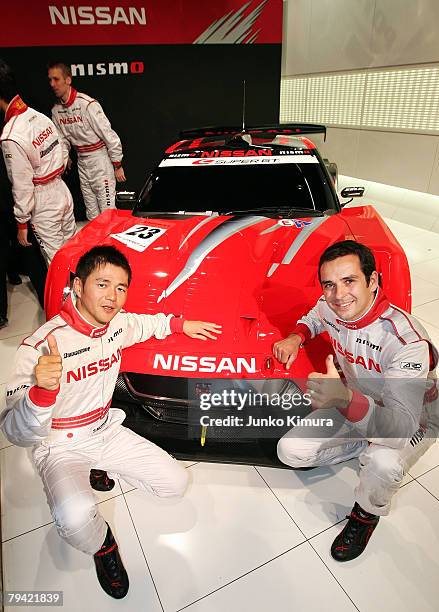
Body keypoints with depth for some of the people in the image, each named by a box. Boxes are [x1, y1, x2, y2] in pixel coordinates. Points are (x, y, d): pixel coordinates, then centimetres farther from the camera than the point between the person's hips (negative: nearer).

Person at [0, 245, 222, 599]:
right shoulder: (42, 346, -28)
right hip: (62, 447, -5)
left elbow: (144, 324, 20)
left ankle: (97, 473, 20)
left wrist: (181, 324, 11)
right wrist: (42, 391, -50)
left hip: (107, 431, 6)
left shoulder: (119, 323, -7)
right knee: (75, 519, -35)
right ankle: (101, 545, 4)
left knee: (176, 484, 0)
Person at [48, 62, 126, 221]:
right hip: (81, 162, 7)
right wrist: (64, 158, -2)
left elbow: (110, 136, -15)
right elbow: (63, 139, 14)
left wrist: (117, 166, -12)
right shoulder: (56, 110, 4)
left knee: (107, 209, -6)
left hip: (100, 159, -7)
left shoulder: (87, 104, -17)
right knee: (91, 211, 14)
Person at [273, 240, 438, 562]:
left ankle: (367, 513, -2)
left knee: (384, 463, -39)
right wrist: (296, 338, -10)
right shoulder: (329, 307, -16)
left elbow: (402, 425, -43)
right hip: (356, 400, 6)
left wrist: (344, 399, -61)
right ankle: (366, 447, 15)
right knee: (289, 451, -5)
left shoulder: (407, 341, -36)